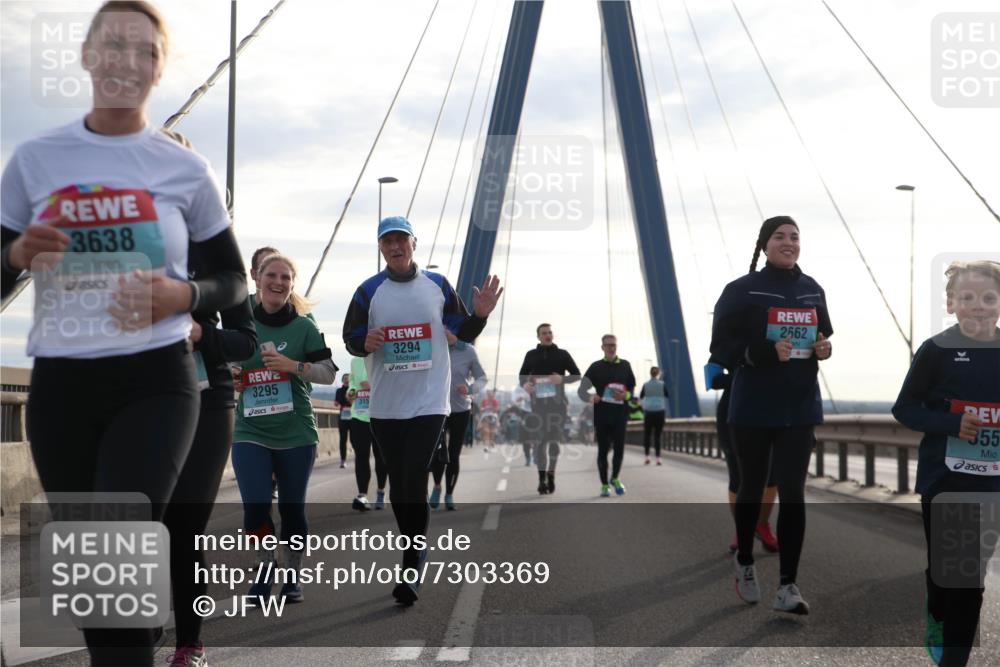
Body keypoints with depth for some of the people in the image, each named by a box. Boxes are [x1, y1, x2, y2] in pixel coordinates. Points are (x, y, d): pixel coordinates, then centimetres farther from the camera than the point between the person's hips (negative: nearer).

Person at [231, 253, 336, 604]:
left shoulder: (304, 327, 0)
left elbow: (329, 374, -4)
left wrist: (293, 365, -18)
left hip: (296, 434, -1)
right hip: (250, 433, 1)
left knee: (292, 507, 5)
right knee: (255, 505, -11)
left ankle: (292, 577, 23)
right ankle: (264, 567, 12)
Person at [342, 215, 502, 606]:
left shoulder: (437, 285, 4)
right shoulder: (369, 291, 3)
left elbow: (464, 333, 10)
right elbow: (349, 338, 8)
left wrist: (481, 313, -9)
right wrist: (365, 343, -15)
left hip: (429, 402, -2)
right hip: (385, 405, 2)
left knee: (414, 480, -13)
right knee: (398, 484, 9)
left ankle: (410, 570, -7)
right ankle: (416, 552, 29)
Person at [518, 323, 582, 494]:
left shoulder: (562, 354, 6)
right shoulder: (531, 355, 9)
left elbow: (577, 375, 7)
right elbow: (522, 375, 17)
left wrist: (562, 379, -13)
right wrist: (524, 384, -7)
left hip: (557, 402, 0)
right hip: (537, 402, 0)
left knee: (554, 440, 1)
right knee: (539, 441, -4)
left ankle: (551, 475, 17)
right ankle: (541, 479, -3)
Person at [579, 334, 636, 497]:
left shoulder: (625, 366, 9)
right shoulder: (596, 367, 4)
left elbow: (633, 389, 13)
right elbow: (581, 390, 2)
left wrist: (625, 395, -10)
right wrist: (590, 398, -20)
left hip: (620, 413, 1)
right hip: (601, 414, -1)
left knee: (619, 448, -1)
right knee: (603, 450, 3)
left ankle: (615, 478, 22)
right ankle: (604, 485, 13)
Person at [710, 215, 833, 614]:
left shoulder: (813, 290, 8)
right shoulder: (742, 290, -7)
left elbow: (824, 337, 20)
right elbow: (722, 348, -10)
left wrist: (824, 349, -4)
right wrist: (766, 351, -25)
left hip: (800, 409, 3)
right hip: (753, 408, -3)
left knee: (793, 493, -3)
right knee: (752, 488, 12)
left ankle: (788, 586, 0)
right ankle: (745, 562, 36)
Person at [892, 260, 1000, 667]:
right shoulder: (936, 352, -9)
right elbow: (904, 409, -7)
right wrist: (952, 424, -21)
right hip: (943, 480, -2)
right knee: (942, 563, 10)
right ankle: (939, 620, 39)